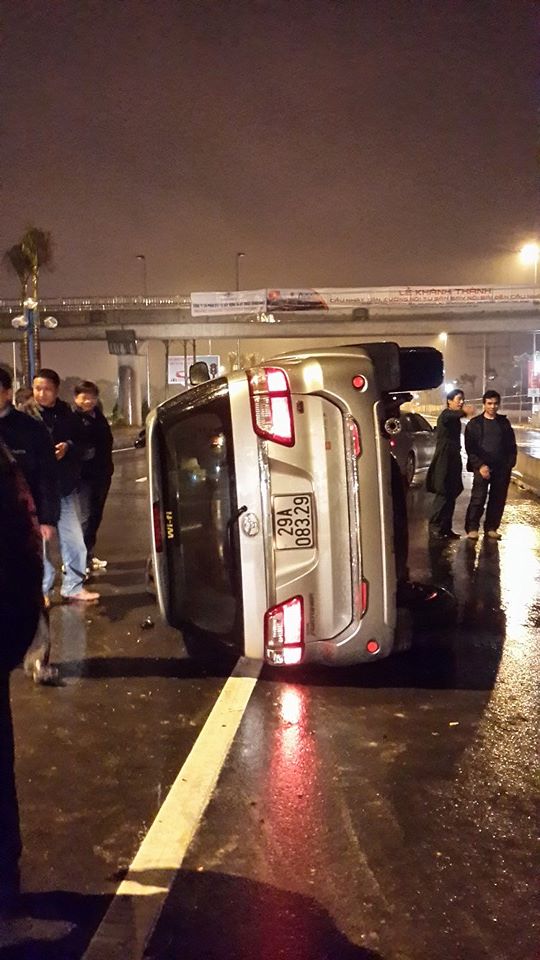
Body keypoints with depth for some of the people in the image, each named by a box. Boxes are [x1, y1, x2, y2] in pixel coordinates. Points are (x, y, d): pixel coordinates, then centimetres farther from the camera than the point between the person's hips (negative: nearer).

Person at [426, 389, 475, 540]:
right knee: (443, 496, -8)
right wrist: (464, 411, -61)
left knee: (451, 496, 10)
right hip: (443, 461, -9)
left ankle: (446, 528, 16)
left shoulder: (455, 419, 17)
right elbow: (449, 416, -40)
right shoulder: (446, 415, -13)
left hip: (453, 462, 9)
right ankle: (434, 528, -2)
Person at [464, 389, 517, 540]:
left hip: (502, 468, 3)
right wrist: (480, 465, -12)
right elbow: (470, 447, -2)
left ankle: (491, 528, 15)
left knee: (498, 499, 4)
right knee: (478, 498, -9)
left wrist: (509, 464, 1)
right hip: (482, 467, -3)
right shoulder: (474, 423, 2)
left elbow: (511, 446, 13)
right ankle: (472, 528, 0)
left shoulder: (504, 422, 12)